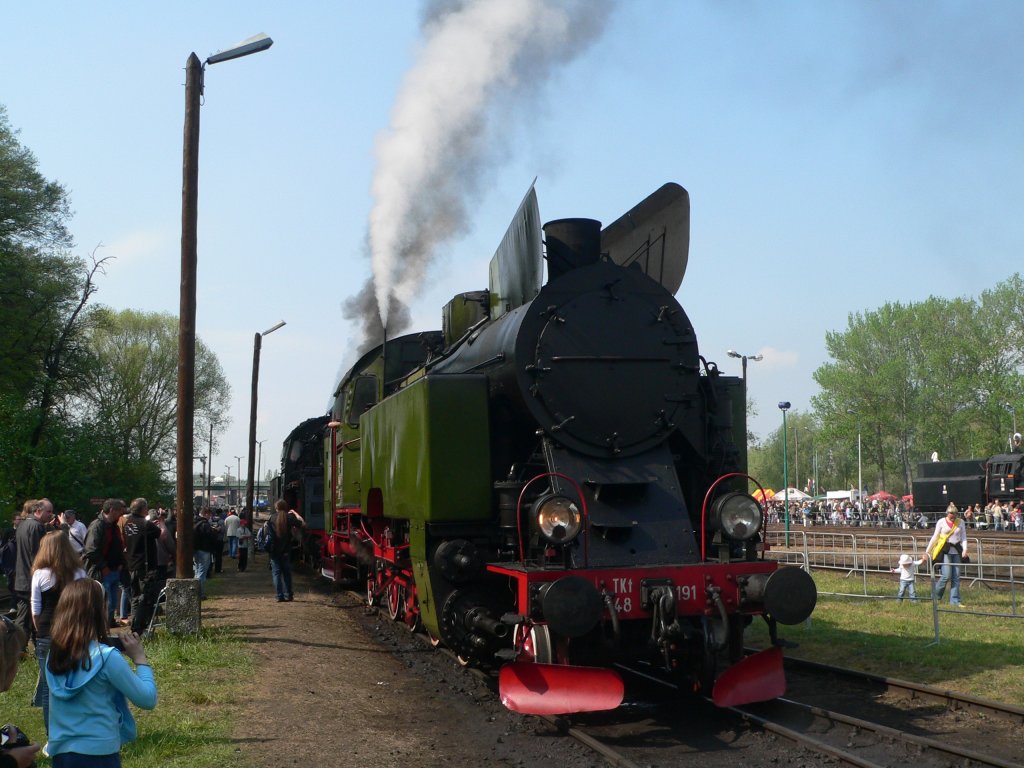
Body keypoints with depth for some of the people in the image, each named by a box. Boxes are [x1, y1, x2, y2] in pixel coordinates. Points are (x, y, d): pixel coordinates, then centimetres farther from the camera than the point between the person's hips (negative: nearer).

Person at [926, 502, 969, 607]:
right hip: (945, 551, -3)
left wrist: (965, 549, -8)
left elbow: (964, 538, 9)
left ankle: (955, 600, 8)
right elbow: (935, 537, 4)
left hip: (956, 551, 3)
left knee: (956, 577, 2)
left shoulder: (960, 523, 6)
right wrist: (927, 551, 4)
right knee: (947, 575, -12)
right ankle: (935, 596, 9)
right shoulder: (941, 522, -1)